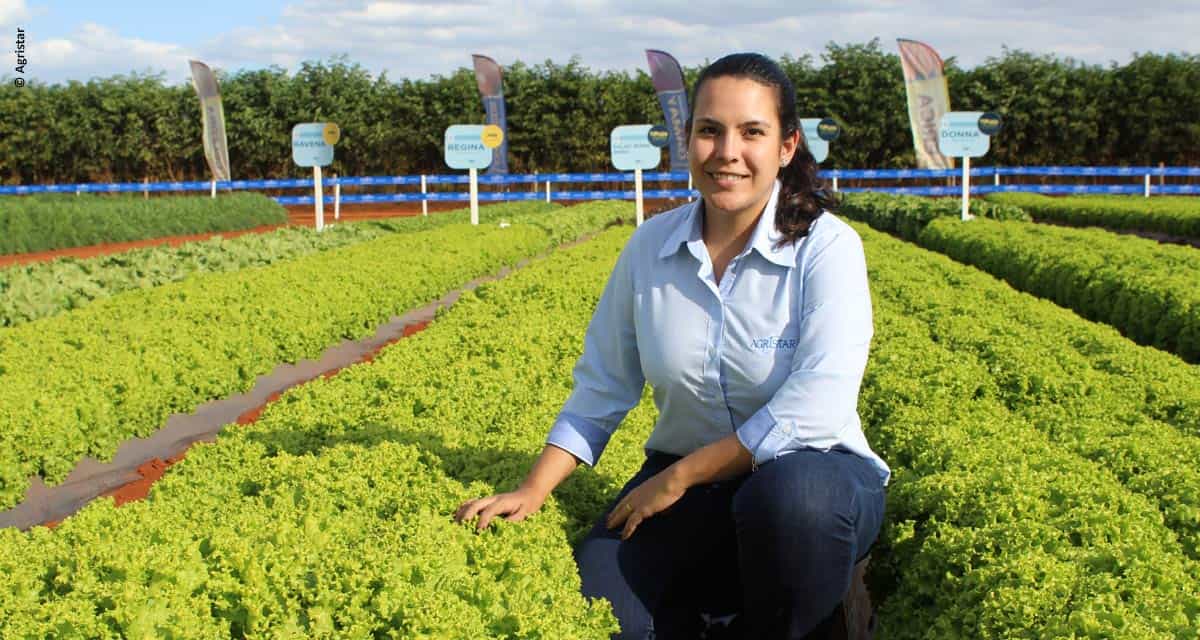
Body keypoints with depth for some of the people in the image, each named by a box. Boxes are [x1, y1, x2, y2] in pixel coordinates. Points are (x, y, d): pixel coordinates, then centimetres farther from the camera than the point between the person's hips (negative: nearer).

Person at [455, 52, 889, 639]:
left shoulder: (827, 247, -14)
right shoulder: (650, 248, -1)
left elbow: (813, 411, -23)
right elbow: (601, 388, 4)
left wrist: (677, 478, -20)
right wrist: (532, 492, -7)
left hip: (816, 474, -2)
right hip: (686, 486, 3)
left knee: (790, 496, -38)